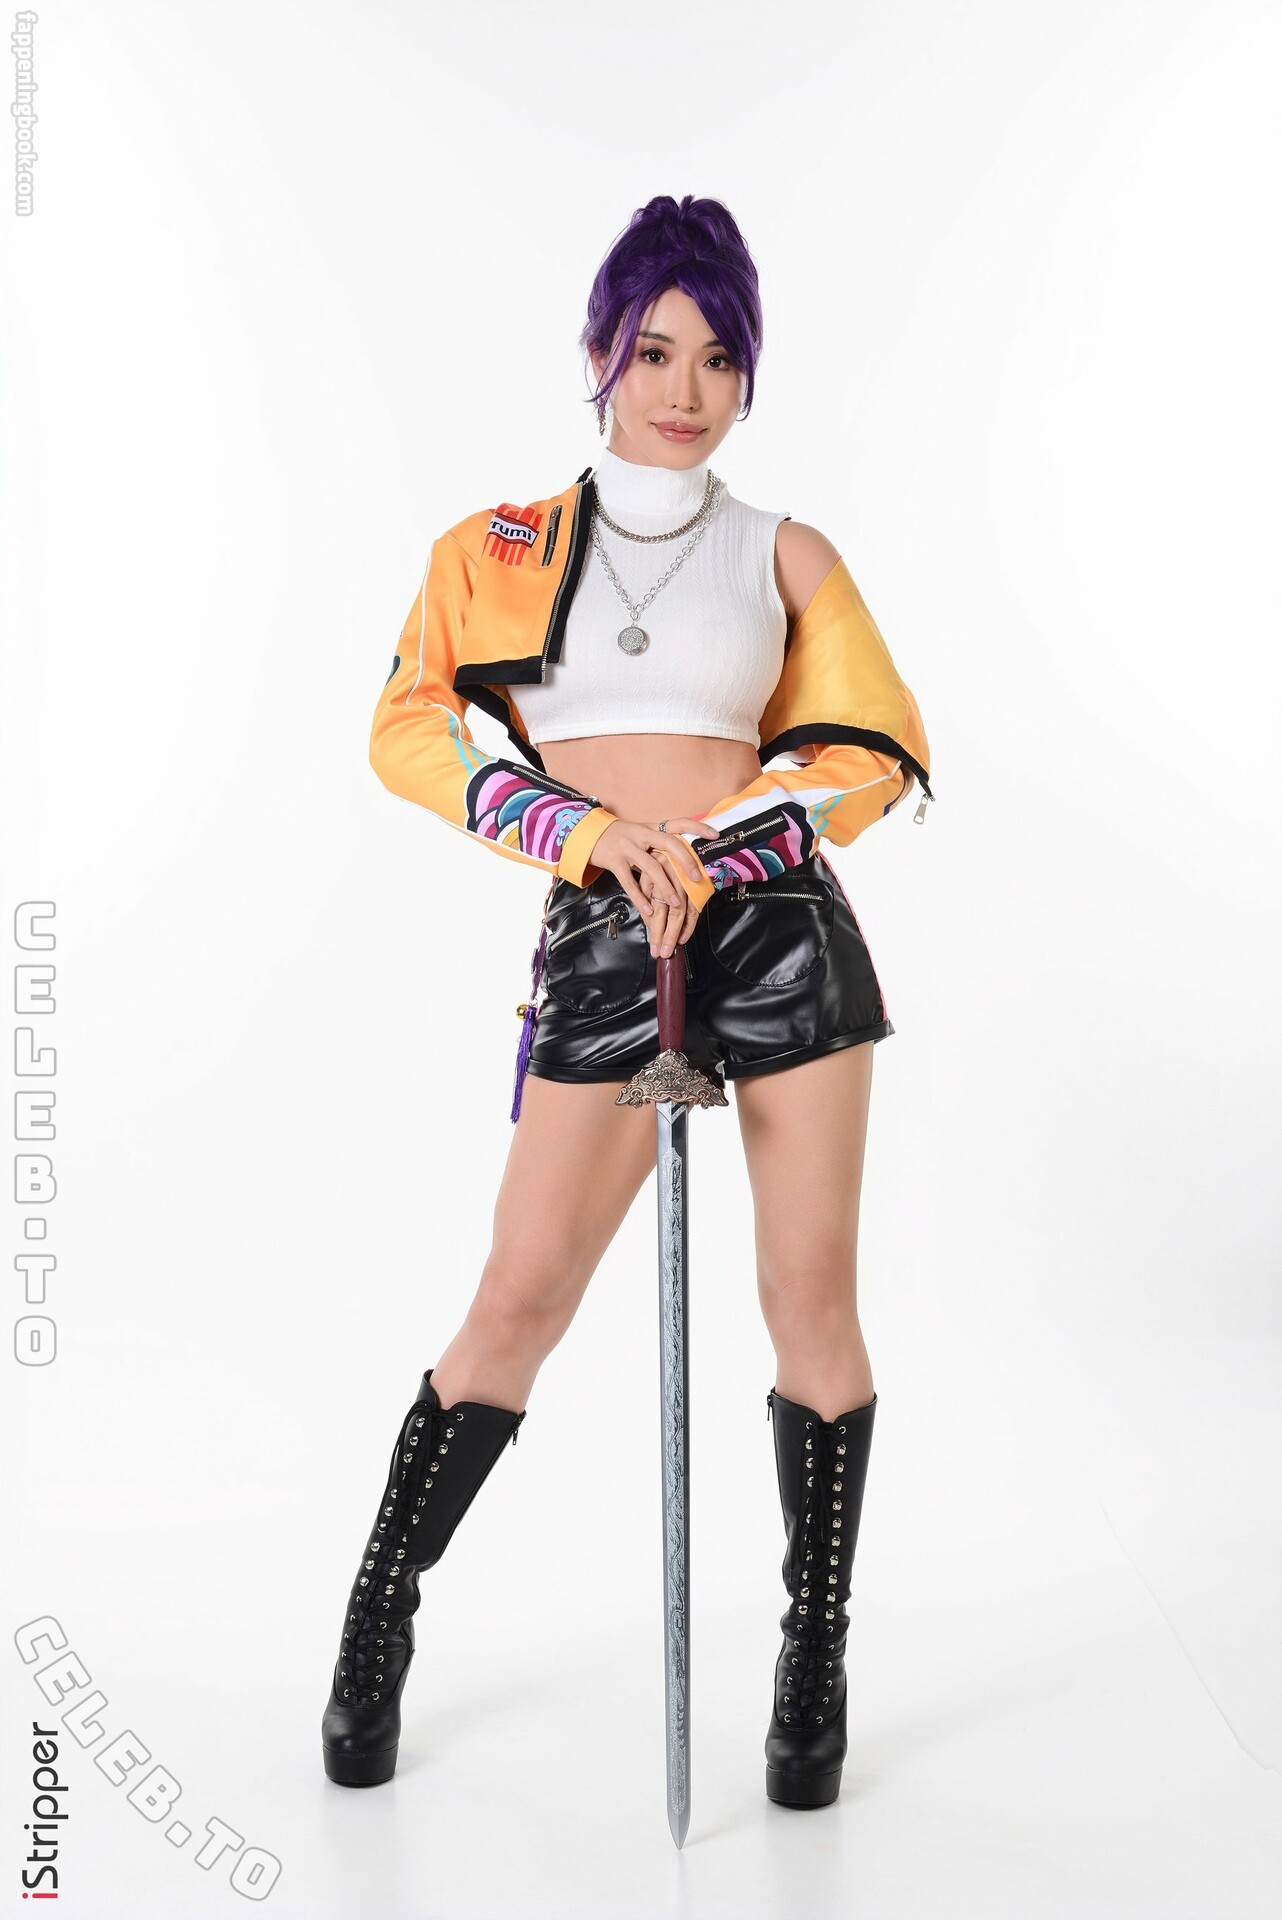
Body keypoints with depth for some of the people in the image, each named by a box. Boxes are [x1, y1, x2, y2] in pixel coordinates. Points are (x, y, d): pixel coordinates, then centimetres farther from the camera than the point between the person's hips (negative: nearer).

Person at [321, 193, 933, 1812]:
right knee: (518, 1308, 0)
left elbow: (877, 749, 3)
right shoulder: (498, 550, 10)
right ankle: (379, 1613, 22)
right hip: (600, 944, -1)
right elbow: (408, 731, -1)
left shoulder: (787, 558, 10)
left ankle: (817, 1659, 21)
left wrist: (711, 858, -11)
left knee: (811, 1297, 3)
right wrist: (592, 833, -13)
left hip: (783, 923, 1)